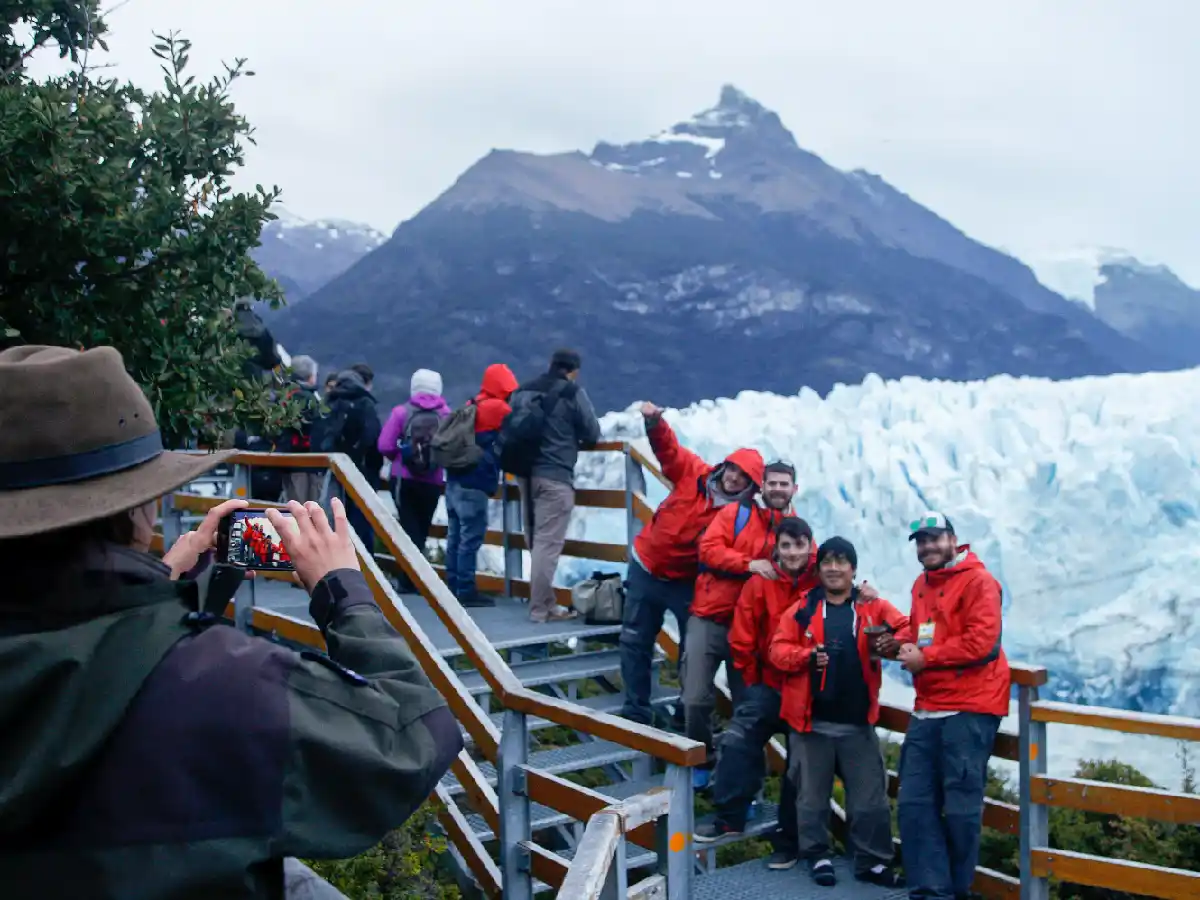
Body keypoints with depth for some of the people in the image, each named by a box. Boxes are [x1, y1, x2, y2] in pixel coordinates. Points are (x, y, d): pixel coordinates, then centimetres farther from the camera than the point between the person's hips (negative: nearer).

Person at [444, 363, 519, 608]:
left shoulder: (472, 407, 18)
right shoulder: (498, 409, -7)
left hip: (456, 478, 9)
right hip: (474, 483, -9)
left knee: (456, 535, 12)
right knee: (471, 538, -5)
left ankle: (453, 586, 18)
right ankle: (466, 590, -3)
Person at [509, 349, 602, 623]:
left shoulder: (522, 392, 11)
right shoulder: (573, 393, -6)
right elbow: (592, 434, -2)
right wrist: (573, 442, 17)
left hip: (525, 473, 7)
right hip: (555, 476, -7)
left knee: (535, 540, 14)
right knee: (548, 542, -4)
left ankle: (544, 601, 22)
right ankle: (541, 608, -2)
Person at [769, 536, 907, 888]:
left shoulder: (873, 607, 3)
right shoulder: (802, 609, 1)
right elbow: (778, 650, -3)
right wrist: (807, 656, -21)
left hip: (858, 722, 1)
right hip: (812, 721, 0)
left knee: (870, 797, 8)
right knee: (812, 795, 10)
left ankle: (872, 861, 22)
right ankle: (818, 856, 26)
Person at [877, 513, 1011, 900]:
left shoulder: (978, 581, -9)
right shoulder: (921, 584, 17)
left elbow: (981, 641, -18)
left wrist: (924, 658, -15)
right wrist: (901, 642, 9)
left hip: (969, 709, -8)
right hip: (927, 710, 8)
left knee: (960, 806, -1)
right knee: (914, 803, 3)